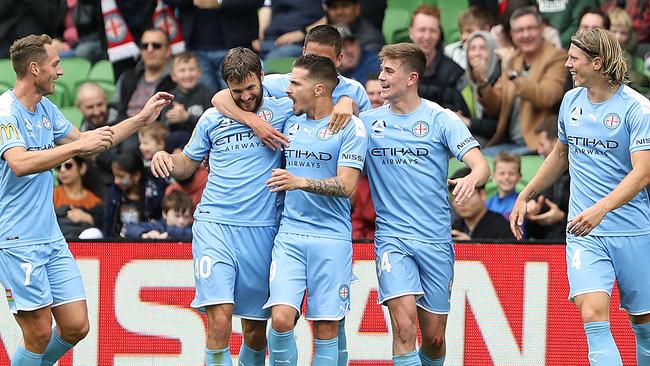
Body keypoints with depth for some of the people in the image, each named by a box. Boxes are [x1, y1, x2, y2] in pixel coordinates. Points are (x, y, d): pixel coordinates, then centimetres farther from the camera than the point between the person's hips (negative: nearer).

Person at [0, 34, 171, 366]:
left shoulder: (46, 110, 12)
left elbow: (87, 143, 28)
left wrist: (141, 119, 26)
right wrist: (78, 145, -29)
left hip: (50, 236, 8)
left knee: (76, 326, 4)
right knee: (39, 333, -8)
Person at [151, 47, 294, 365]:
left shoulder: (282, 110, 4)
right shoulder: (212, 119, 10)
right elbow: (186, 165, 22)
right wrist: (164, 158, 1)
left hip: (261, 230, 0)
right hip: (214, 224, 0)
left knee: (256, 327, 7)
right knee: (219, 316, -17)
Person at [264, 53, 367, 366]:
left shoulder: (350, 128, -3)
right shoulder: (290, 123, 12)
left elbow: (346, 185, -12)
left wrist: (301, 182, -23)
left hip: (332, 238, -3)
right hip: (290, 234, 3)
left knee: (326, 328, -2)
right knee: (282, 317, -14)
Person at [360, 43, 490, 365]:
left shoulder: (441, 119, 0)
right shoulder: (369, 121, 6)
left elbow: (481, 165, -9)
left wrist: (472, 179, -32)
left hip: (436, 240, 0)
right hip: (392, 238, 0)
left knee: (434, 338, 6)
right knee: (404, 325, -20)